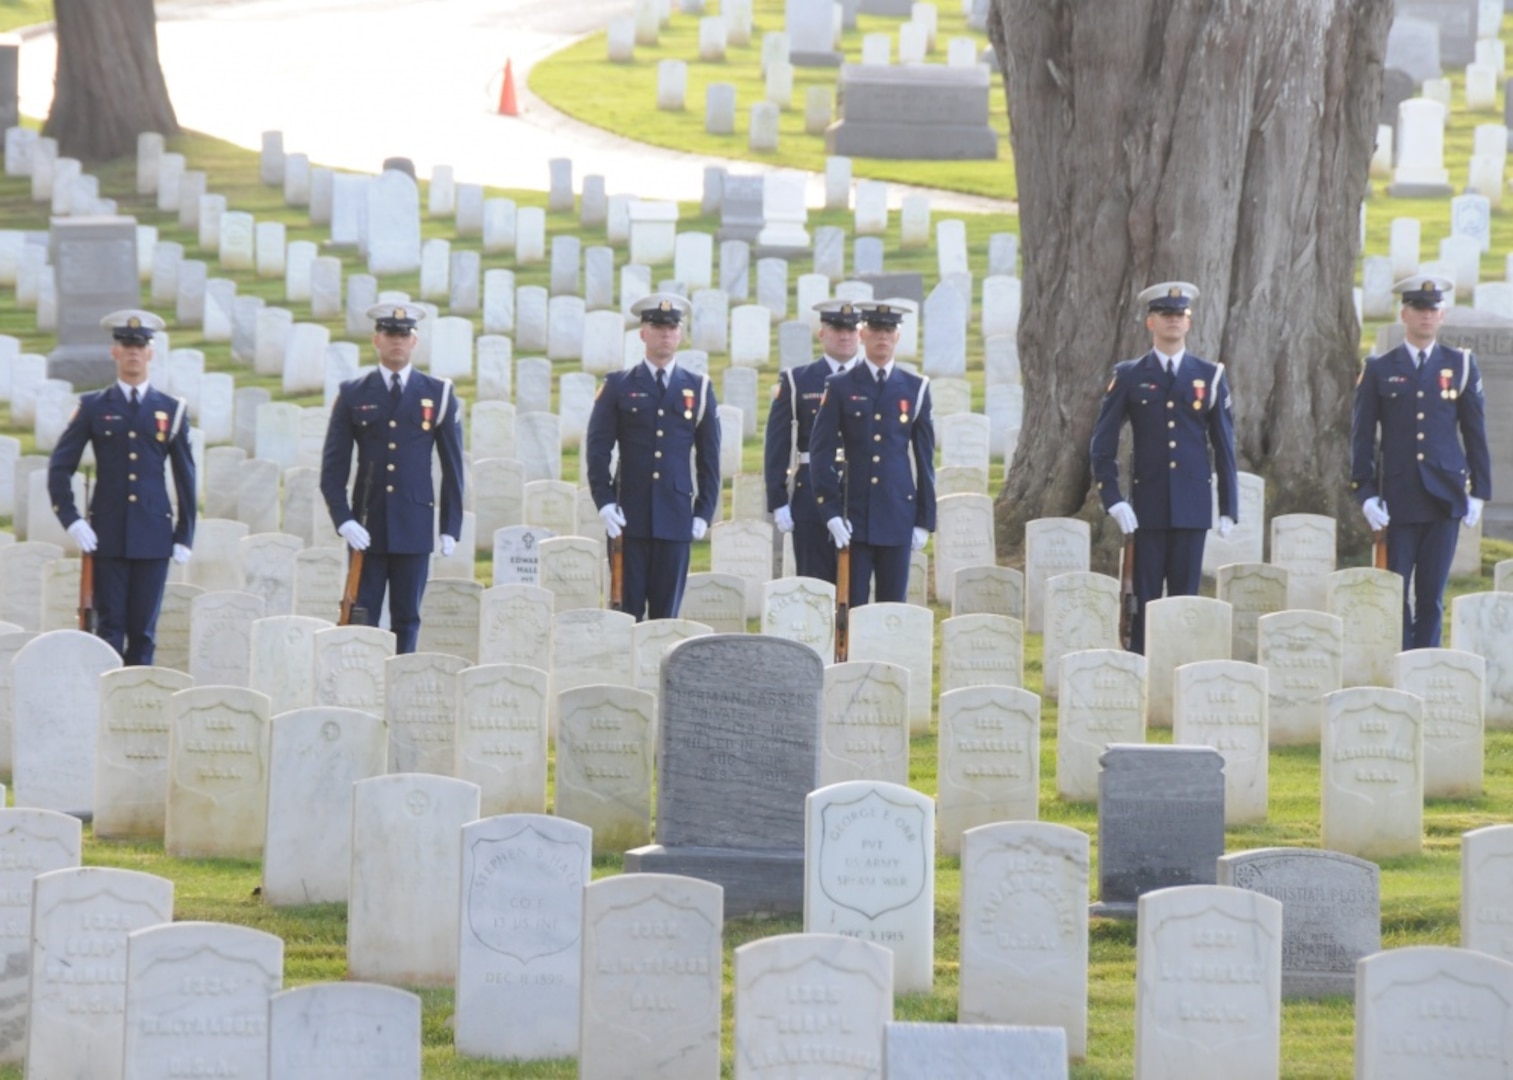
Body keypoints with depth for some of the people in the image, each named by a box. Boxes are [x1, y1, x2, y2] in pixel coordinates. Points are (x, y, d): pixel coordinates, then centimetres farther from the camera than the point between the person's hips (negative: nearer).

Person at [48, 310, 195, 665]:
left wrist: (185, 536, 6)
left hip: (153, 538, 1)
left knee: (144, 629, 2)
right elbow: (59, 467, 5)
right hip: (107, 538, -1)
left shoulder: (172, 410, 7)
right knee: (110, 626, -3)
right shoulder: (93, 408, 5)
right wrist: (70, 520, -6)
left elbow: (186, 477, 10)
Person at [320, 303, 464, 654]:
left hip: (414, 528, 0)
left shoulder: (438, 395, 5)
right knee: (362, 620, -2)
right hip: (367, 529, 0)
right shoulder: (353, 395, 5)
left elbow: (453, 466, 8)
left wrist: (451, 528, 2)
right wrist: (343, 520, -9)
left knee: (406, 620, 3)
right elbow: (333, 467, 3)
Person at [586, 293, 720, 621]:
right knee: (627, 610, -3)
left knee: (666, 613, 1)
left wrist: (704, 512, 3)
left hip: (676, 519, 1)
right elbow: (597, 448, 3)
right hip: (630, 518, -1)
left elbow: (709, 457, 10)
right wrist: (605, 503, -8)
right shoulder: (618, 386, 6)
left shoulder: (699, 389, 10)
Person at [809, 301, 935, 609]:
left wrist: (925, 520, 5)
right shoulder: (840, 387, 2)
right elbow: (821, 452, 0)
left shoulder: (915, 389, 7)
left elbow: (925, 457, 9)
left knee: (893, 606, 3)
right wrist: (831, 512, -9)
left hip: (898, 516, 1)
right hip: (853, 518, -1)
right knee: (851, 607, -1)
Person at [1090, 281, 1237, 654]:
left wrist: (1229, 509, 5)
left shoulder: (1210, 377, 6)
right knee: (1145, 600, -1)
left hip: (1193, 508, 1)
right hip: (1148, 508, -1)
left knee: (1186, 599, 2)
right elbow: (1103, 444, 4)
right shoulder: (1129, 377, 4)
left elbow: (1225, 447, 8)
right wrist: (1112, 499, -7)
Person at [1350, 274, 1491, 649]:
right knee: (1396, 592, 1)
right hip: (1399, 499, 0)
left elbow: (1475, 432, 9)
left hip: (1444, 497, 0)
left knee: (1432, 594, 1)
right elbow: (1362, 436, 4)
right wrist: (1366, 493, -4)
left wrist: (1478, 491, 4)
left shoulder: (1461, 366, 7)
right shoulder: (1379, 370, 5)